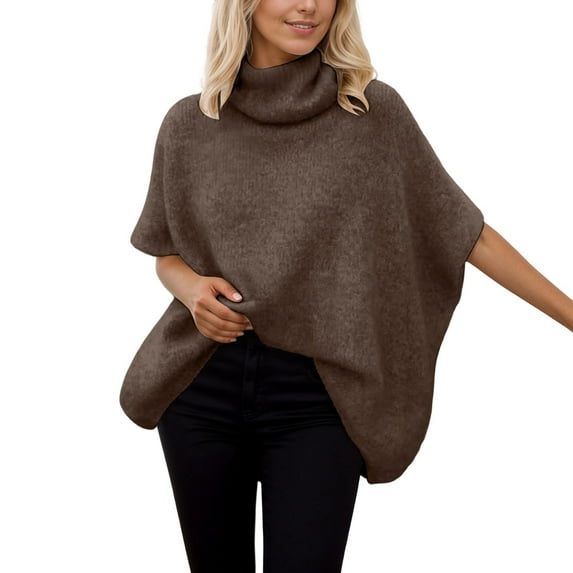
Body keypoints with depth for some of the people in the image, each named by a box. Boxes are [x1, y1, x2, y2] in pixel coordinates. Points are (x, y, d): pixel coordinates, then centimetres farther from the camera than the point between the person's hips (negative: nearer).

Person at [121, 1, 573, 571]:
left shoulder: (372, 110, -2)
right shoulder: (189, 123, 4)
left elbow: (465, 230, 0)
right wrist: (191, 287, -9)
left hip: (316, 398, -2)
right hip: (202, 389, 2)